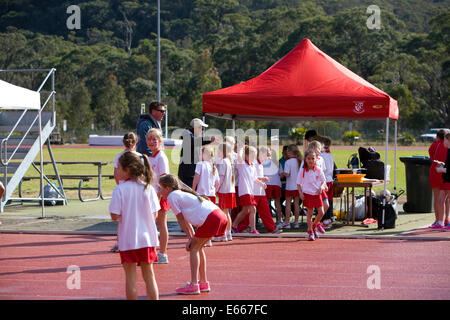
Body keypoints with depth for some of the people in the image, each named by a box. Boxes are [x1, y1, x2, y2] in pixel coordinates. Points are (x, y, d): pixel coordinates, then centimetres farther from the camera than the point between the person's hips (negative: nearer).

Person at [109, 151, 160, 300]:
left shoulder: (119, 189, -12)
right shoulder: (148, 188, -2)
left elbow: (114, 216, -14)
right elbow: (154, 214, 1)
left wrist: (125, 215, 7)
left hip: (128, 239, -3)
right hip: (147, 237, 3)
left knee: (130, 278, 5)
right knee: (149, 275, 13)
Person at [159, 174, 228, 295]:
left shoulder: (172, 196, 1)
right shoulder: (182, 193, 29)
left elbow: (180, 219, 3)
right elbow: (186, 218, 26)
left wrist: (190, 238, 8)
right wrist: (192, 237, 21)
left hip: (211, 218, -9)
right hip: (220, 215, 9)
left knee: (193, 248, 1)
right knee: (198, 247, 19)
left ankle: (193, 285, -3)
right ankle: (203, 282, 23)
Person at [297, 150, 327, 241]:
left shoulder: (318, 170, 1)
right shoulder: (302, 171, -4)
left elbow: (323, 180, 8)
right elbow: (298, 183, 1)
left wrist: (321, 187, -11)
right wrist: (300, 193, -10)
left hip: (317, 193, 2)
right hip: (307, 194, -2)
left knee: (321, 212, -2)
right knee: (309, 213, 0)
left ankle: (314, 225, 25)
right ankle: (310, 232, 9)